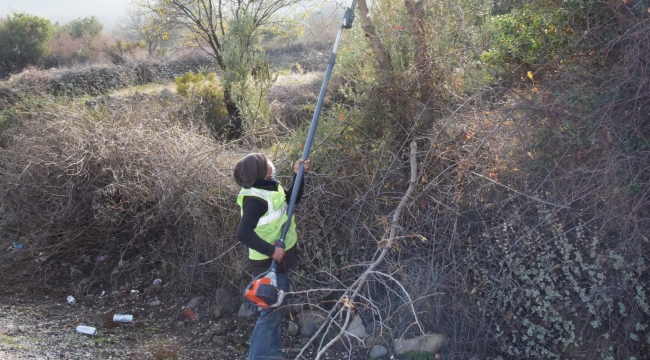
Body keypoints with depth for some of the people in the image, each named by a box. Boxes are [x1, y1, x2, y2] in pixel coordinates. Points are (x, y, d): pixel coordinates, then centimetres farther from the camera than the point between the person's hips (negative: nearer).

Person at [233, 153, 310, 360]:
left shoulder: (270, 189, 3)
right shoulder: (257, 199, -25)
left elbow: (292, 199, 19)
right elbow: (243, 233, -33)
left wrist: (298, 175, 6)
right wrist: (271, 250, -30)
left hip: (277, 264, 10)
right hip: (269, 266, -10)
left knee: (277, 310, 20)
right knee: (271, 314, -3)